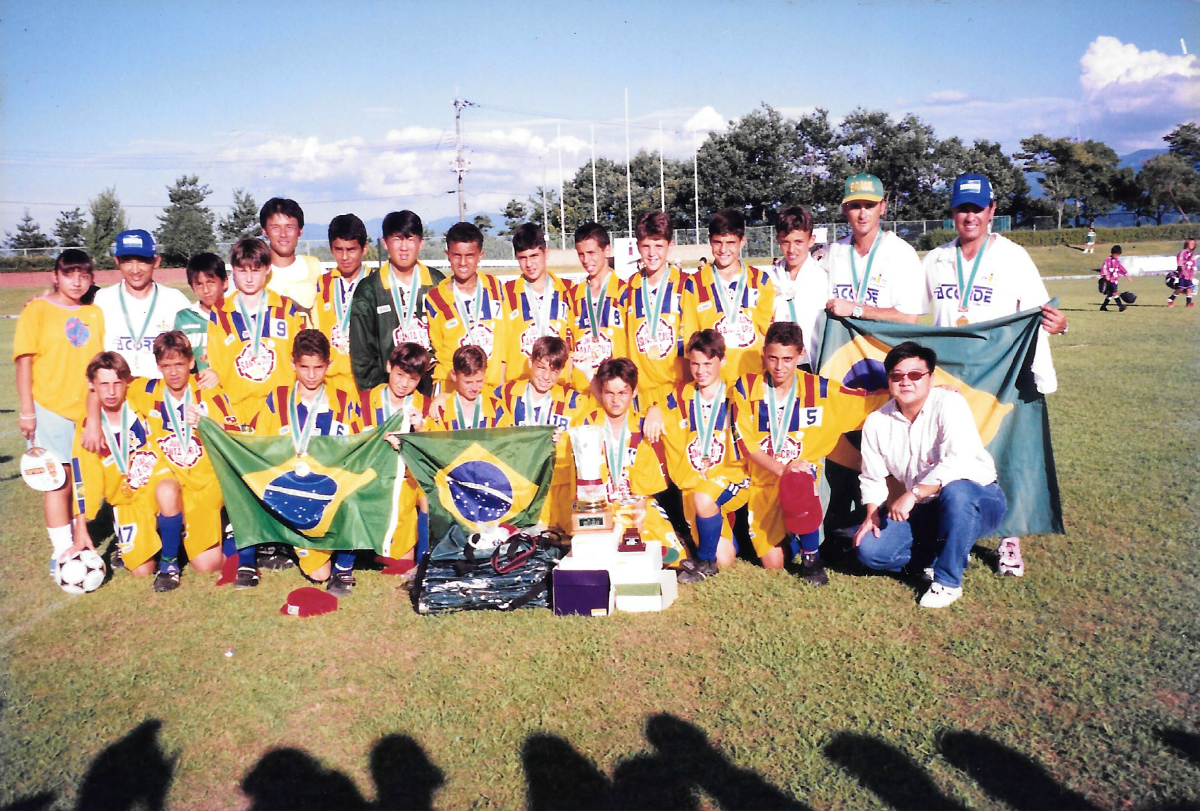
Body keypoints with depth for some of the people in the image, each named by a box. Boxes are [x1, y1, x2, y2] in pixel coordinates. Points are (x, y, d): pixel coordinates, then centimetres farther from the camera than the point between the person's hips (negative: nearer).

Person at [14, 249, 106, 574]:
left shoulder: (95, 314, 9)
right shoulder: (37, 310, -3)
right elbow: (24, 362, -5)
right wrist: (26, 411, -9)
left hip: (88, 410, 4)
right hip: (51, 410, -4)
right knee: (60, 481, -2)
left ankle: (80, 544, 24)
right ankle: (62, 550, 7)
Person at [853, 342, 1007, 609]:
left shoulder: (949, 404, -18)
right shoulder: (877, 423, -2)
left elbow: (959, 462, -32)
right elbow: (872, 478, 7)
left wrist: (913, 494, -35)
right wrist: (873, 514, -8)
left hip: (978, 500, -5)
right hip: (926, 512, 5)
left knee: (955, 491, -41)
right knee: (868, 548, -13)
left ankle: (948, 581, -20)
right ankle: (955, 553, 5)